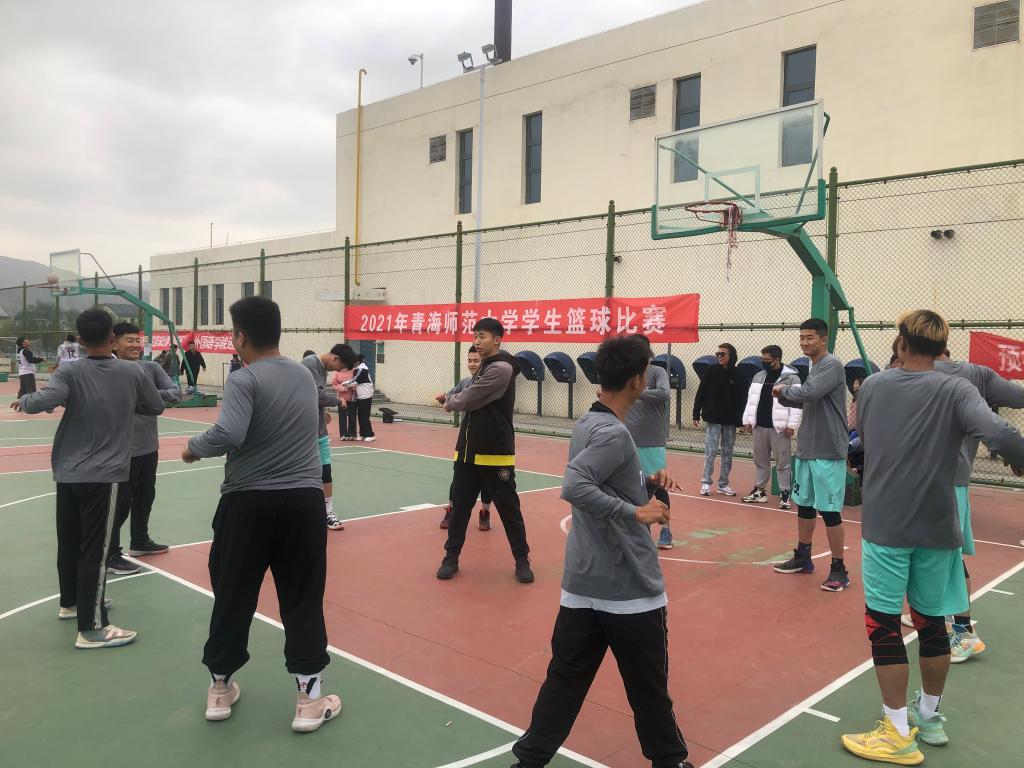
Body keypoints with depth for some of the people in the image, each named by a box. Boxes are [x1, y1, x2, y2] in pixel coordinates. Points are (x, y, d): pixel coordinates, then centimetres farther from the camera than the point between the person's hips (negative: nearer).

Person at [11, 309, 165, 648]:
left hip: (68, 472, 4)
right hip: (103, 474, -3)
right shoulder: (133, 372, -5)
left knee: (69, 541, 18)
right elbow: (156, 407, 8)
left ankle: (72, 602, 38)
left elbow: (41, 401, -21)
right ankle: (91, 628, 0)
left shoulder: (71, 372, -5)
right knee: (95, 549, -2)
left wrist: (23, 400, 0)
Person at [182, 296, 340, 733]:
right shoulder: (305, 376, 9)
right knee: (303, 600, 9)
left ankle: (220, 688, 31)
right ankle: (309, 698, 15)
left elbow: (229, 434, -24)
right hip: (304, 500, 4)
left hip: (248, 502, -3)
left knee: (232, 596, 14)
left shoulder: (244, 380, -10)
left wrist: (194, 448, -6)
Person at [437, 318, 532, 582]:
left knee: (509, 508, 4)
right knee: (459, 505, 10)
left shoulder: (502, 368, -16)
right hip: (467, 451, 8)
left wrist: (451, 402, 0)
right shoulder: (484, 368, 14)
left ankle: (522, 560, 16)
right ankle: (451, 557, 21)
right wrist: (455, 402, -2)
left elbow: (468, 400, -17)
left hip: (495, 454, -8)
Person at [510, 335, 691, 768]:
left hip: (583, 585, 8)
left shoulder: (588, 424, 9)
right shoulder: (614, 433, -19)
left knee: (565, 681, 14)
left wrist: (648, 485, 6)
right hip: (630, 588, -8)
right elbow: (573, 487, -32)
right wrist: (637, 512, -27)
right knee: (649, 687, 14)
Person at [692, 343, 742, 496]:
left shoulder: (737, 375, 1)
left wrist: (741, 419, -1)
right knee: (711, 452, -3)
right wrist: (696, 414, -4)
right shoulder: (711, 372, -2)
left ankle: (723, 484, 17)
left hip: (730, 420, 2)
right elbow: (701, 394, -1)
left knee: (728, 453, 8)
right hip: (713, 418, -2)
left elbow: (741, 398, 2)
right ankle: (706, 483, 5)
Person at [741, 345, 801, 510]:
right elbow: (751, 400, 16)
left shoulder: (791, 378, -7)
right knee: (761, 461, 14)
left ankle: (784, 494, 8)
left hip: (779, 428, -6)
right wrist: (747, 420, 11)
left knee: (782, 463, 0)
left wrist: (791, 425, -15)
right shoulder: (758, 376, 12)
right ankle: (759, 491, 24)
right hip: (759, 427, 6)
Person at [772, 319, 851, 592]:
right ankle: (802, 557, 30)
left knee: (829, 510, -4)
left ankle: (839, 569, 6)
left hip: (828, 452, -9)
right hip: (805, 449, 9)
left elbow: (809, 393, -26)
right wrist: (784, 396, 2)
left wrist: (784, 389, -9)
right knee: (804, 505, 16)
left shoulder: (832, 365, -13)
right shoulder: (813, 367, 14)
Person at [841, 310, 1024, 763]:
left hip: (884, 525, -1)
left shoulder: (872, 386, 0)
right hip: (935, 529, 1)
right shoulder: (955, 391, -6)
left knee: (883, 624, 5)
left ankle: (899, 735, 9)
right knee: (931, 622, 17)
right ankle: (929, 715, 34)